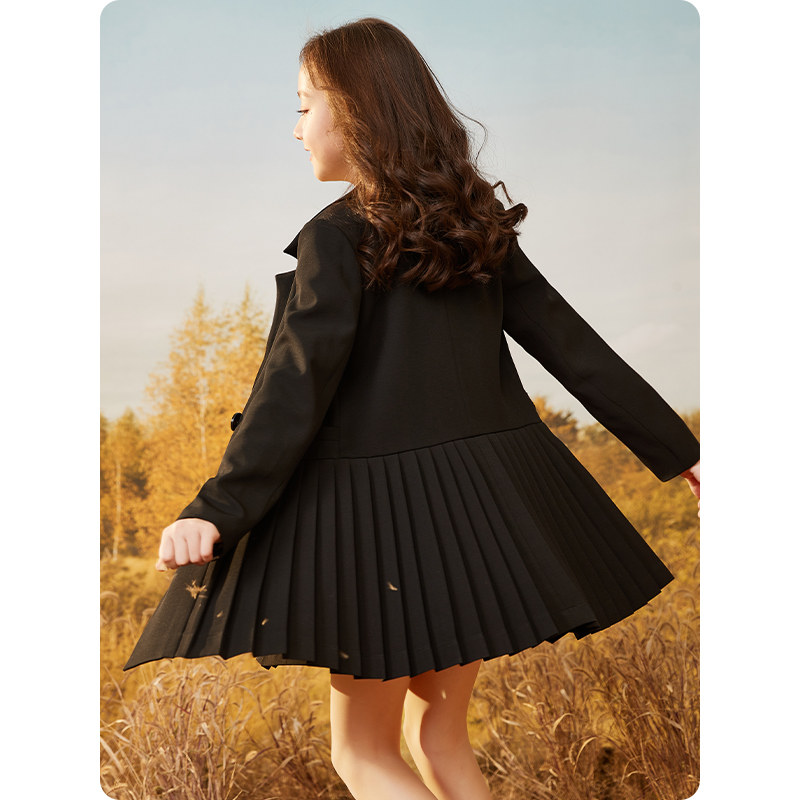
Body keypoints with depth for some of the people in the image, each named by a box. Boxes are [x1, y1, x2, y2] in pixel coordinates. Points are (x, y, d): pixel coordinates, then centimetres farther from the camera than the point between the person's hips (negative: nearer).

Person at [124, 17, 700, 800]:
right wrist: (676, 448, 12)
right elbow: (569, 341, 7)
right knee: (439, 736, 19)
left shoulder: (336, 237, -10)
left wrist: (219, 508, -21)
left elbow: (299, 383, -20)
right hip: (485, 493, 6)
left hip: (382, 502, -6)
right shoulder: (477, 227, 7)